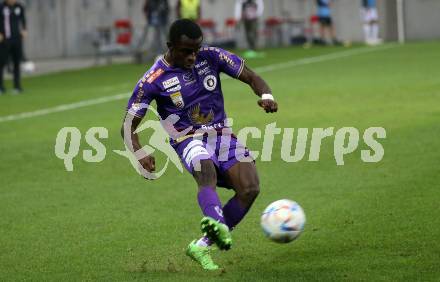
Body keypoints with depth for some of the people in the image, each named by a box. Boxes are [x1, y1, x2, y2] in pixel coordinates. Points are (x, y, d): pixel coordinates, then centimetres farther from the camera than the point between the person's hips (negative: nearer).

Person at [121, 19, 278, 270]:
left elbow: (251, 77, 3)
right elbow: (128, 127, -5)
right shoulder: (154, 80, -10)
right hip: (189, 141, -4)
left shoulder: (212, 56, -3)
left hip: (223, 135, 4)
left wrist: (266, 95, -20)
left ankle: (202, 246, -12)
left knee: (250, 188, -19)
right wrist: (140, 153, -25)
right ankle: (217, 225, -68)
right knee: (206, 170, -38)